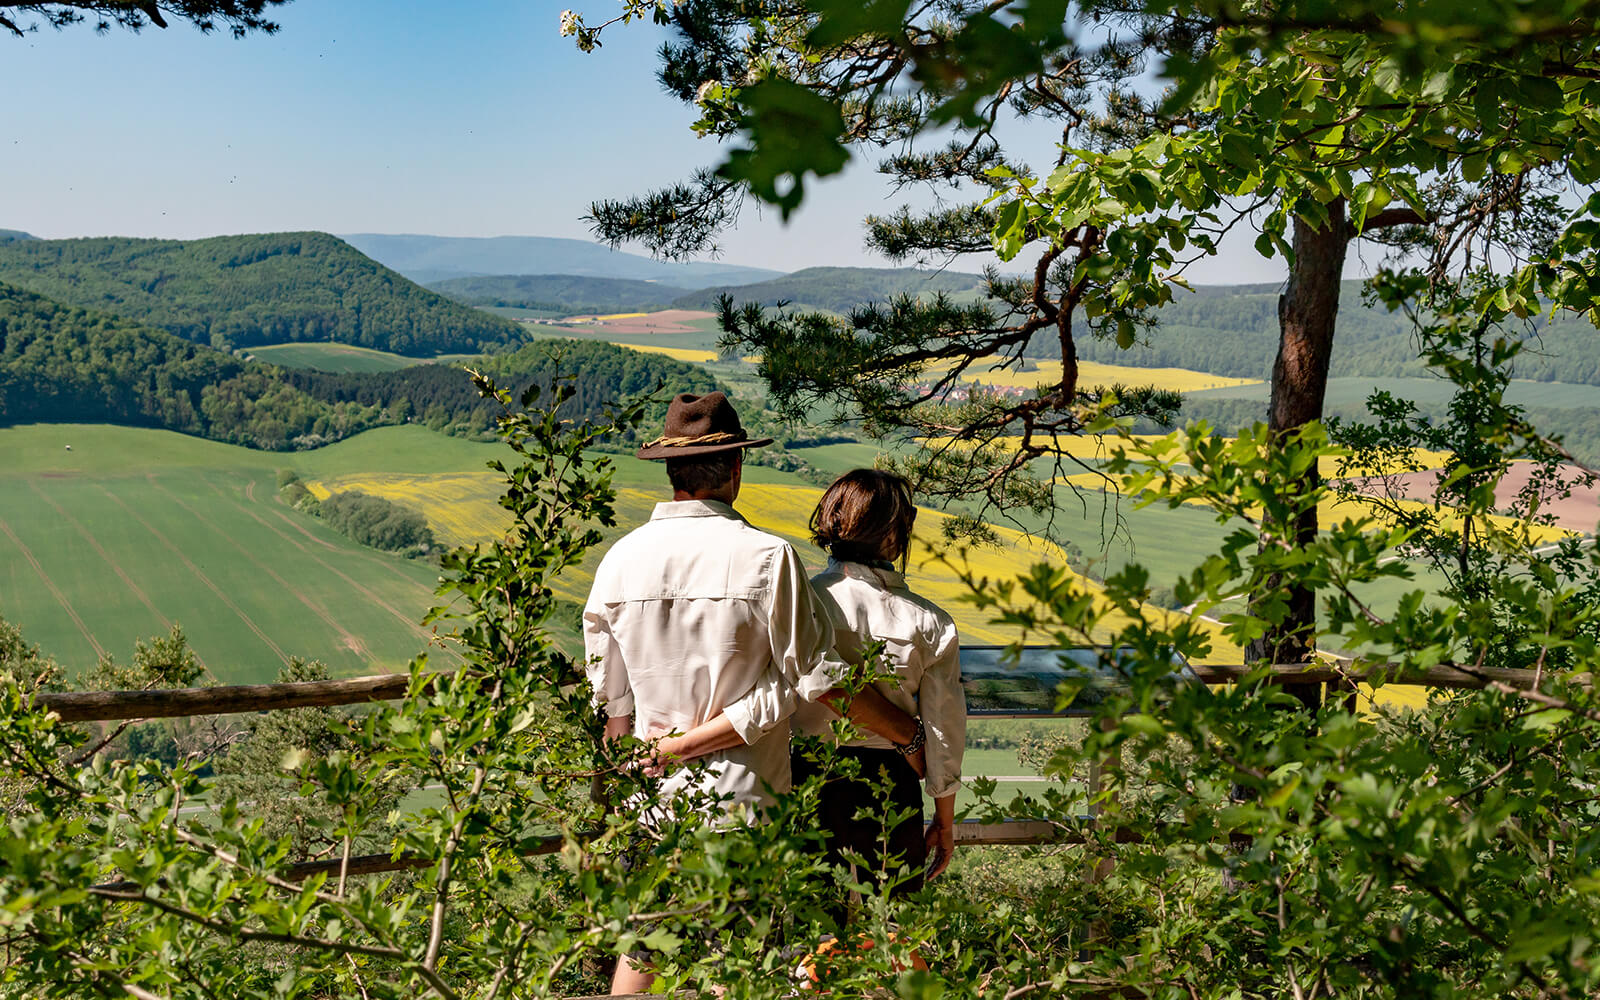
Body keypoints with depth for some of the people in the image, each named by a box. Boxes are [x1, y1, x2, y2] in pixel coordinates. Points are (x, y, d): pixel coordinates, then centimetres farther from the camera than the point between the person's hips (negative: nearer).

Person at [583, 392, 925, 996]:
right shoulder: (766, 557, -13)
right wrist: (909, 733, 5)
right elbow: (819, 679, -9)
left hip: (649, 791, 3)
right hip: (740, 797, -3)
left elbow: (609, 699, 4)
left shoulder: (620, 559, -2)